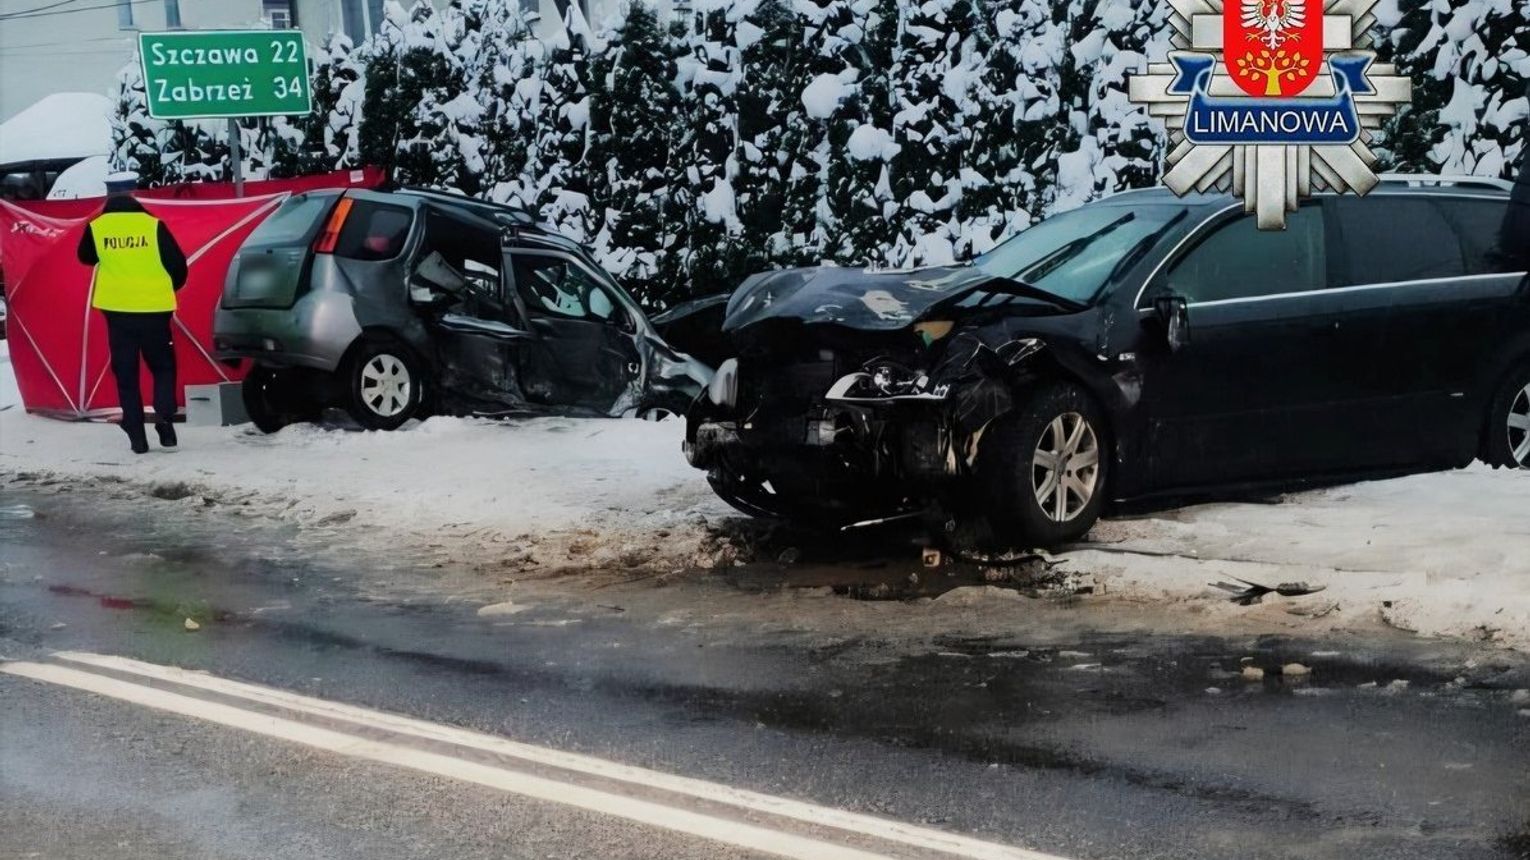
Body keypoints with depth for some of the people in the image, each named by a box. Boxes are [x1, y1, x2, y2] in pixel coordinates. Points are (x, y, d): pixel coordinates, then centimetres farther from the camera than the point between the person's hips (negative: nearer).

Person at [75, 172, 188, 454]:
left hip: (117, 310, 1)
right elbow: (178, 265, -2)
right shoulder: (153, 225, -7)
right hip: (153, 309, -1)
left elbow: (85, 257, 18)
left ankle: (136, 436, 4)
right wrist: (168, 288, 17)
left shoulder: (96, 227, -2)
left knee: (126, 373, 8)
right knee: (163, 366, 15)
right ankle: (164, 416, -5)